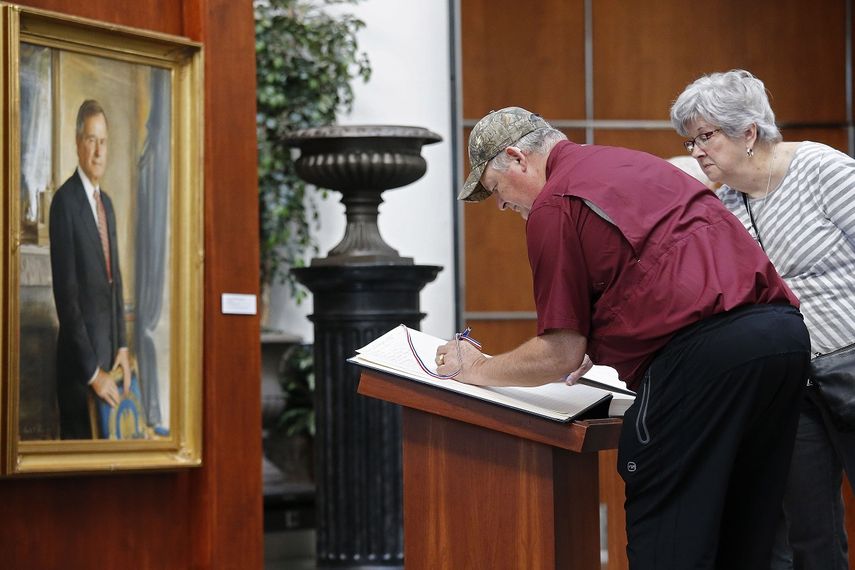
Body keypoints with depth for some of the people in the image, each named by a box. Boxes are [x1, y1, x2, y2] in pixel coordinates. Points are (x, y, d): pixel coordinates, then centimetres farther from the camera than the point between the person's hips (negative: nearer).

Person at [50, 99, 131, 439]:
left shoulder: (107, 203, 14)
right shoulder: (65, 201, -13)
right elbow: (66, 293, -17)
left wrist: (121, 347, 9)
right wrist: (92, 371, -17)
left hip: (108, 350, 7)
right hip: (79, 361, -7)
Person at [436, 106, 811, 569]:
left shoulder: (553, 206, 0)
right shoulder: (634, 163, 26)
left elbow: (561, 353, 2)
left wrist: (475, 369, 16)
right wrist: (601, 347, 39)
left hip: (704, 350, -9)